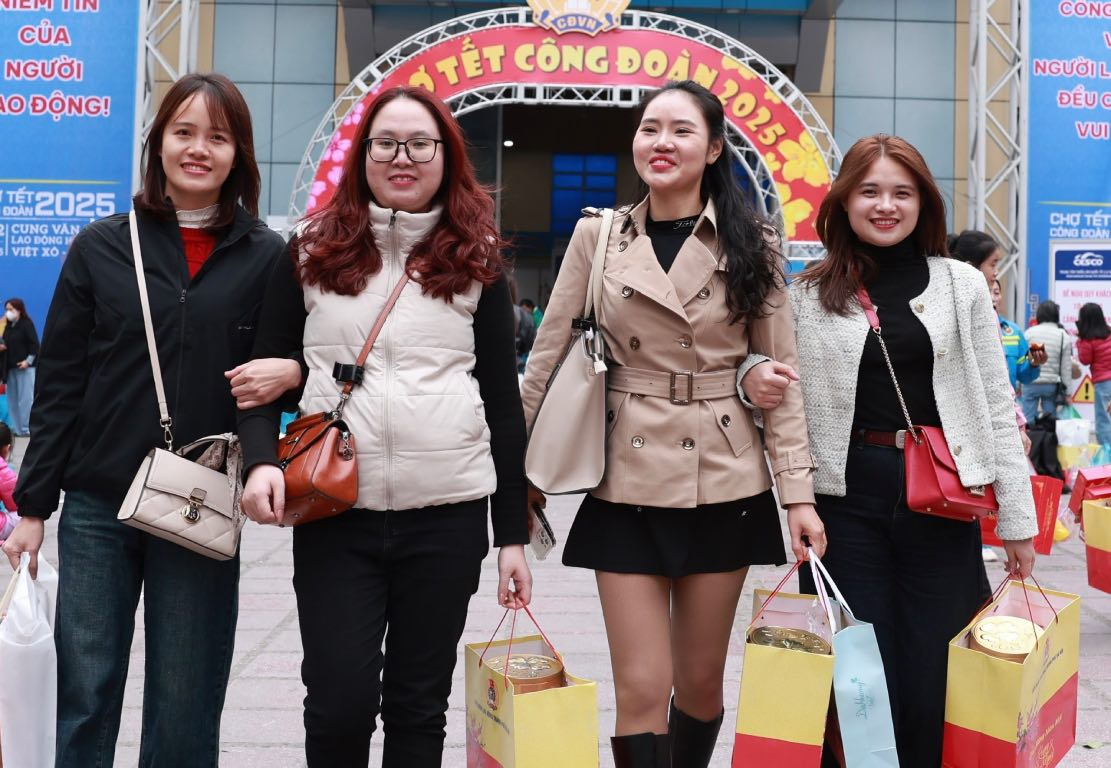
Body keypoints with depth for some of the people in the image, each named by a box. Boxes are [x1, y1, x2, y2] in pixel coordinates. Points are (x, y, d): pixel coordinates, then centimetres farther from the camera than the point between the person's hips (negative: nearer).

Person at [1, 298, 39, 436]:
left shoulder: (27, 324, -5)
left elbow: (34, 344, -11)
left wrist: (28, 360, -17)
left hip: (25, 367, -7)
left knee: (25, 399, -6)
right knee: (13, 399, 7)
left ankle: (26, 428, -2)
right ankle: (16, 428, 12)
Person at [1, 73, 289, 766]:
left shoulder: (268, 258, 3)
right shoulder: (101, 247, 5)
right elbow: (59, 385, 5)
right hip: (96, 507, 1)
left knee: (184, 710, 8)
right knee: (83, 697, 7)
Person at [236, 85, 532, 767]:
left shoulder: (477, 264, 7)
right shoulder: (313, 252, 7)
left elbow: (503, 404, 7)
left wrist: (514, 533, 4)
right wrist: (263, 459, -12)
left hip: (449, 517, 0)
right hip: (332, 515, 0)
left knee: (419, 705, 9)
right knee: (338, 704, -1)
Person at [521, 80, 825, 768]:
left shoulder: (752, 245, 1)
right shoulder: (597, 237, 2)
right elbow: (549, 361, 5)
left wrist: (800, 493, -4)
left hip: (725, 484, 1)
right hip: (628, 484, 0)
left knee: (701, 680, 11)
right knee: (641, 687, -3)